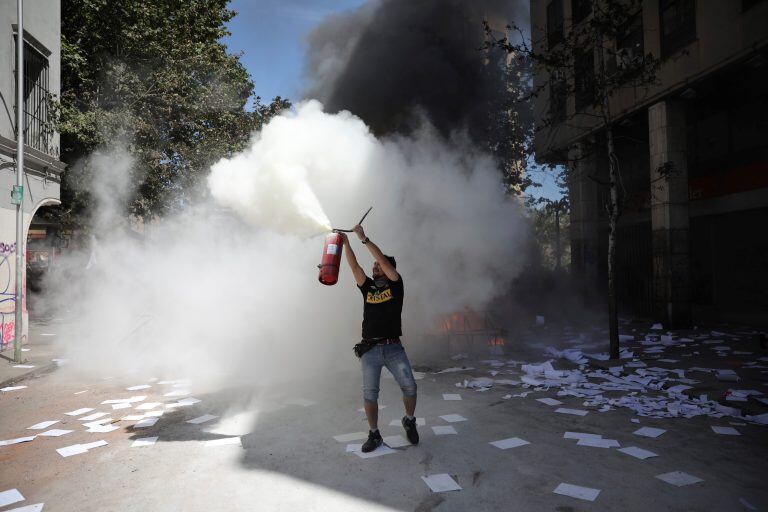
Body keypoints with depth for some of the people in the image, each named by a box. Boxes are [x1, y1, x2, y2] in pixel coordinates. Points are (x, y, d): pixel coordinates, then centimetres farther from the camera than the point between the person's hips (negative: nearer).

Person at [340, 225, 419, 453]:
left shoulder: (395, 285, 5)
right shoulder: (368, 287, 14)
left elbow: (382, 259, -6)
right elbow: (354, 266, 4)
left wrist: (363, 238, -5)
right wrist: (346, 242, -3)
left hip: (393, 348, -2)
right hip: (370, 349, 3)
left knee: (409, 386, -12)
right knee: (369, 393, -3)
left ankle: (409, 421, 16)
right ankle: (374, 434, 14)